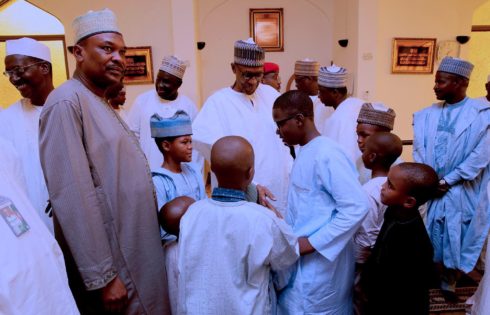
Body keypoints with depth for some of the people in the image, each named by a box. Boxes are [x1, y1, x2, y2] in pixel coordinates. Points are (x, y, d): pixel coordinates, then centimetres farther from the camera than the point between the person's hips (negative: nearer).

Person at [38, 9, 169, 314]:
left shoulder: (102, 104, 12)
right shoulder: (67, 102, -16)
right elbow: (74, 198, -22)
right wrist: (103, 277, -21)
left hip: (136, 253, 9)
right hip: (112, 265, -9)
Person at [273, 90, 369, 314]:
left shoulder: (326, 154, -20)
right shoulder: (305, 152, 8)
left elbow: (357, 207, -25)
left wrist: (312, 243, -22)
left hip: (320, 261, -8)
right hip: (301, 260, 8)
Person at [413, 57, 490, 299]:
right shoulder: (427, 115, 4)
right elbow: (419, 150, 2)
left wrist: (448, 181, -14)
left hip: (460, 192, -3)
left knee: (456, 238, 11)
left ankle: (449, 282, 34)